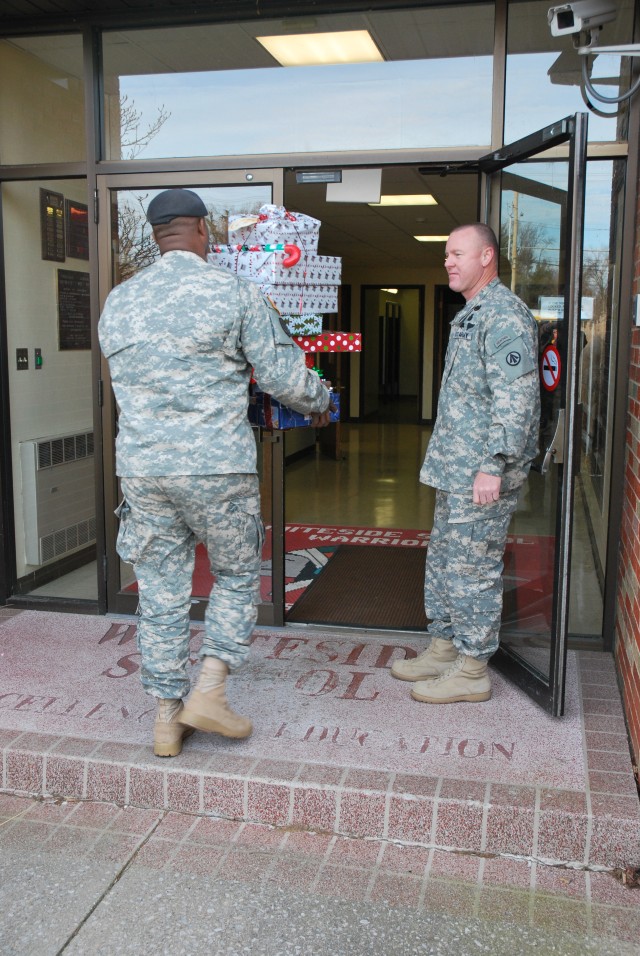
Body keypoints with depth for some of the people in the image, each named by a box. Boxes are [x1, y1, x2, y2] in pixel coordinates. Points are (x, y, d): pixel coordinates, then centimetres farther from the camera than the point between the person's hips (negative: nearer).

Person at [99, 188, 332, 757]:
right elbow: (283, 375, -4)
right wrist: (319, 403, 16)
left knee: (161, 591, 11)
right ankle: (209, 692, 9)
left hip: (142, 468, 4)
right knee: (237, 575, 16)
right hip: (217, 466, -4)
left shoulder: (118, 304, 9)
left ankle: (168, 718, 20)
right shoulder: (234, 293, -6)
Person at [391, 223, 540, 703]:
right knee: (443, 559, 17)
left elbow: (515, 398, -22)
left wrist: (494, 465, -25)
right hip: (455, 469, 10)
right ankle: (443, 649, 29)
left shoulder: (504, 315, -15)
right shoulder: (470, 314, 18)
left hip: (481, 472, -10)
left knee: (473, 567, -2)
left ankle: (472, 670, 9)